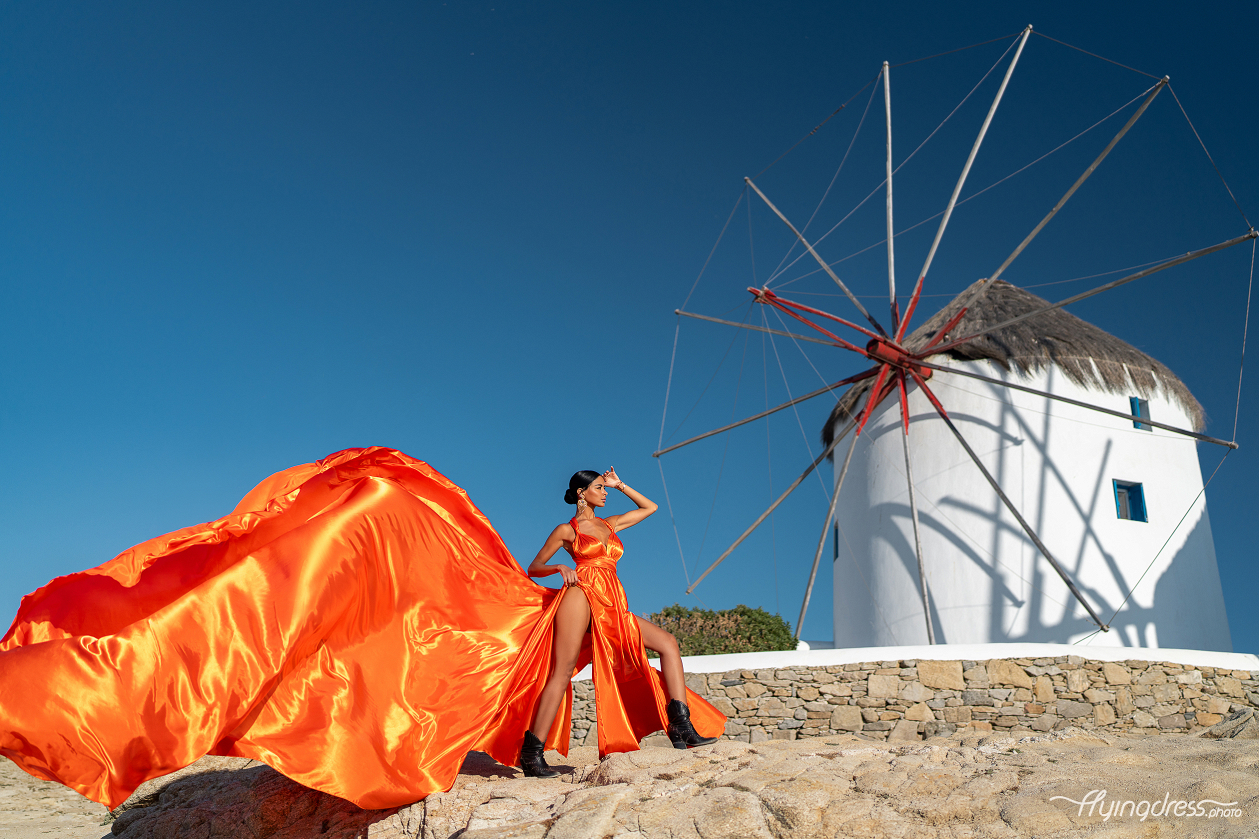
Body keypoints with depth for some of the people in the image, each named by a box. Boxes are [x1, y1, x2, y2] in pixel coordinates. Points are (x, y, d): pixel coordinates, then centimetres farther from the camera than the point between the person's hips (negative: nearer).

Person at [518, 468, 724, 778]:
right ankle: (531, 752, -14)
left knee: (667, 642, -8)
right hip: (582, 596, -5)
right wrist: (560, 568, -7)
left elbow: (650, 507, 37)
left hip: (612, 608, 5)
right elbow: (533, 569, 12)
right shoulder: (567, 530, 12)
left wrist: (620, 485, 31)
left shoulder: (610, 524, 26)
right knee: (563, 670, -16)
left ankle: (681, 728, -14)